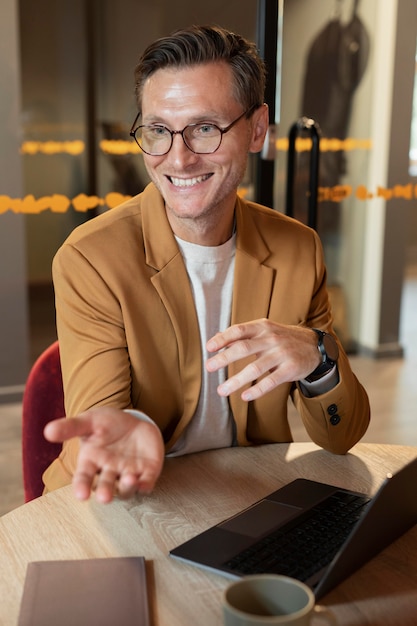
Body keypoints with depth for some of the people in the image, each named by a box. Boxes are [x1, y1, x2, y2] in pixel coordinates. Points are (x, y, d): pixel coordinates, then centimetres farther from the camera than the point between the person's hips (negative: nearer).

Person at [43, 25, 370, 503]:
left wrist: (317, 357, -22)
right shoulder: (88, 261, -14)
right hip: (131, 501, -1)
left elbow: (341, 437, -2)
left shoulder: (298, 251, -3)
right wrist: (126, 429, -37)